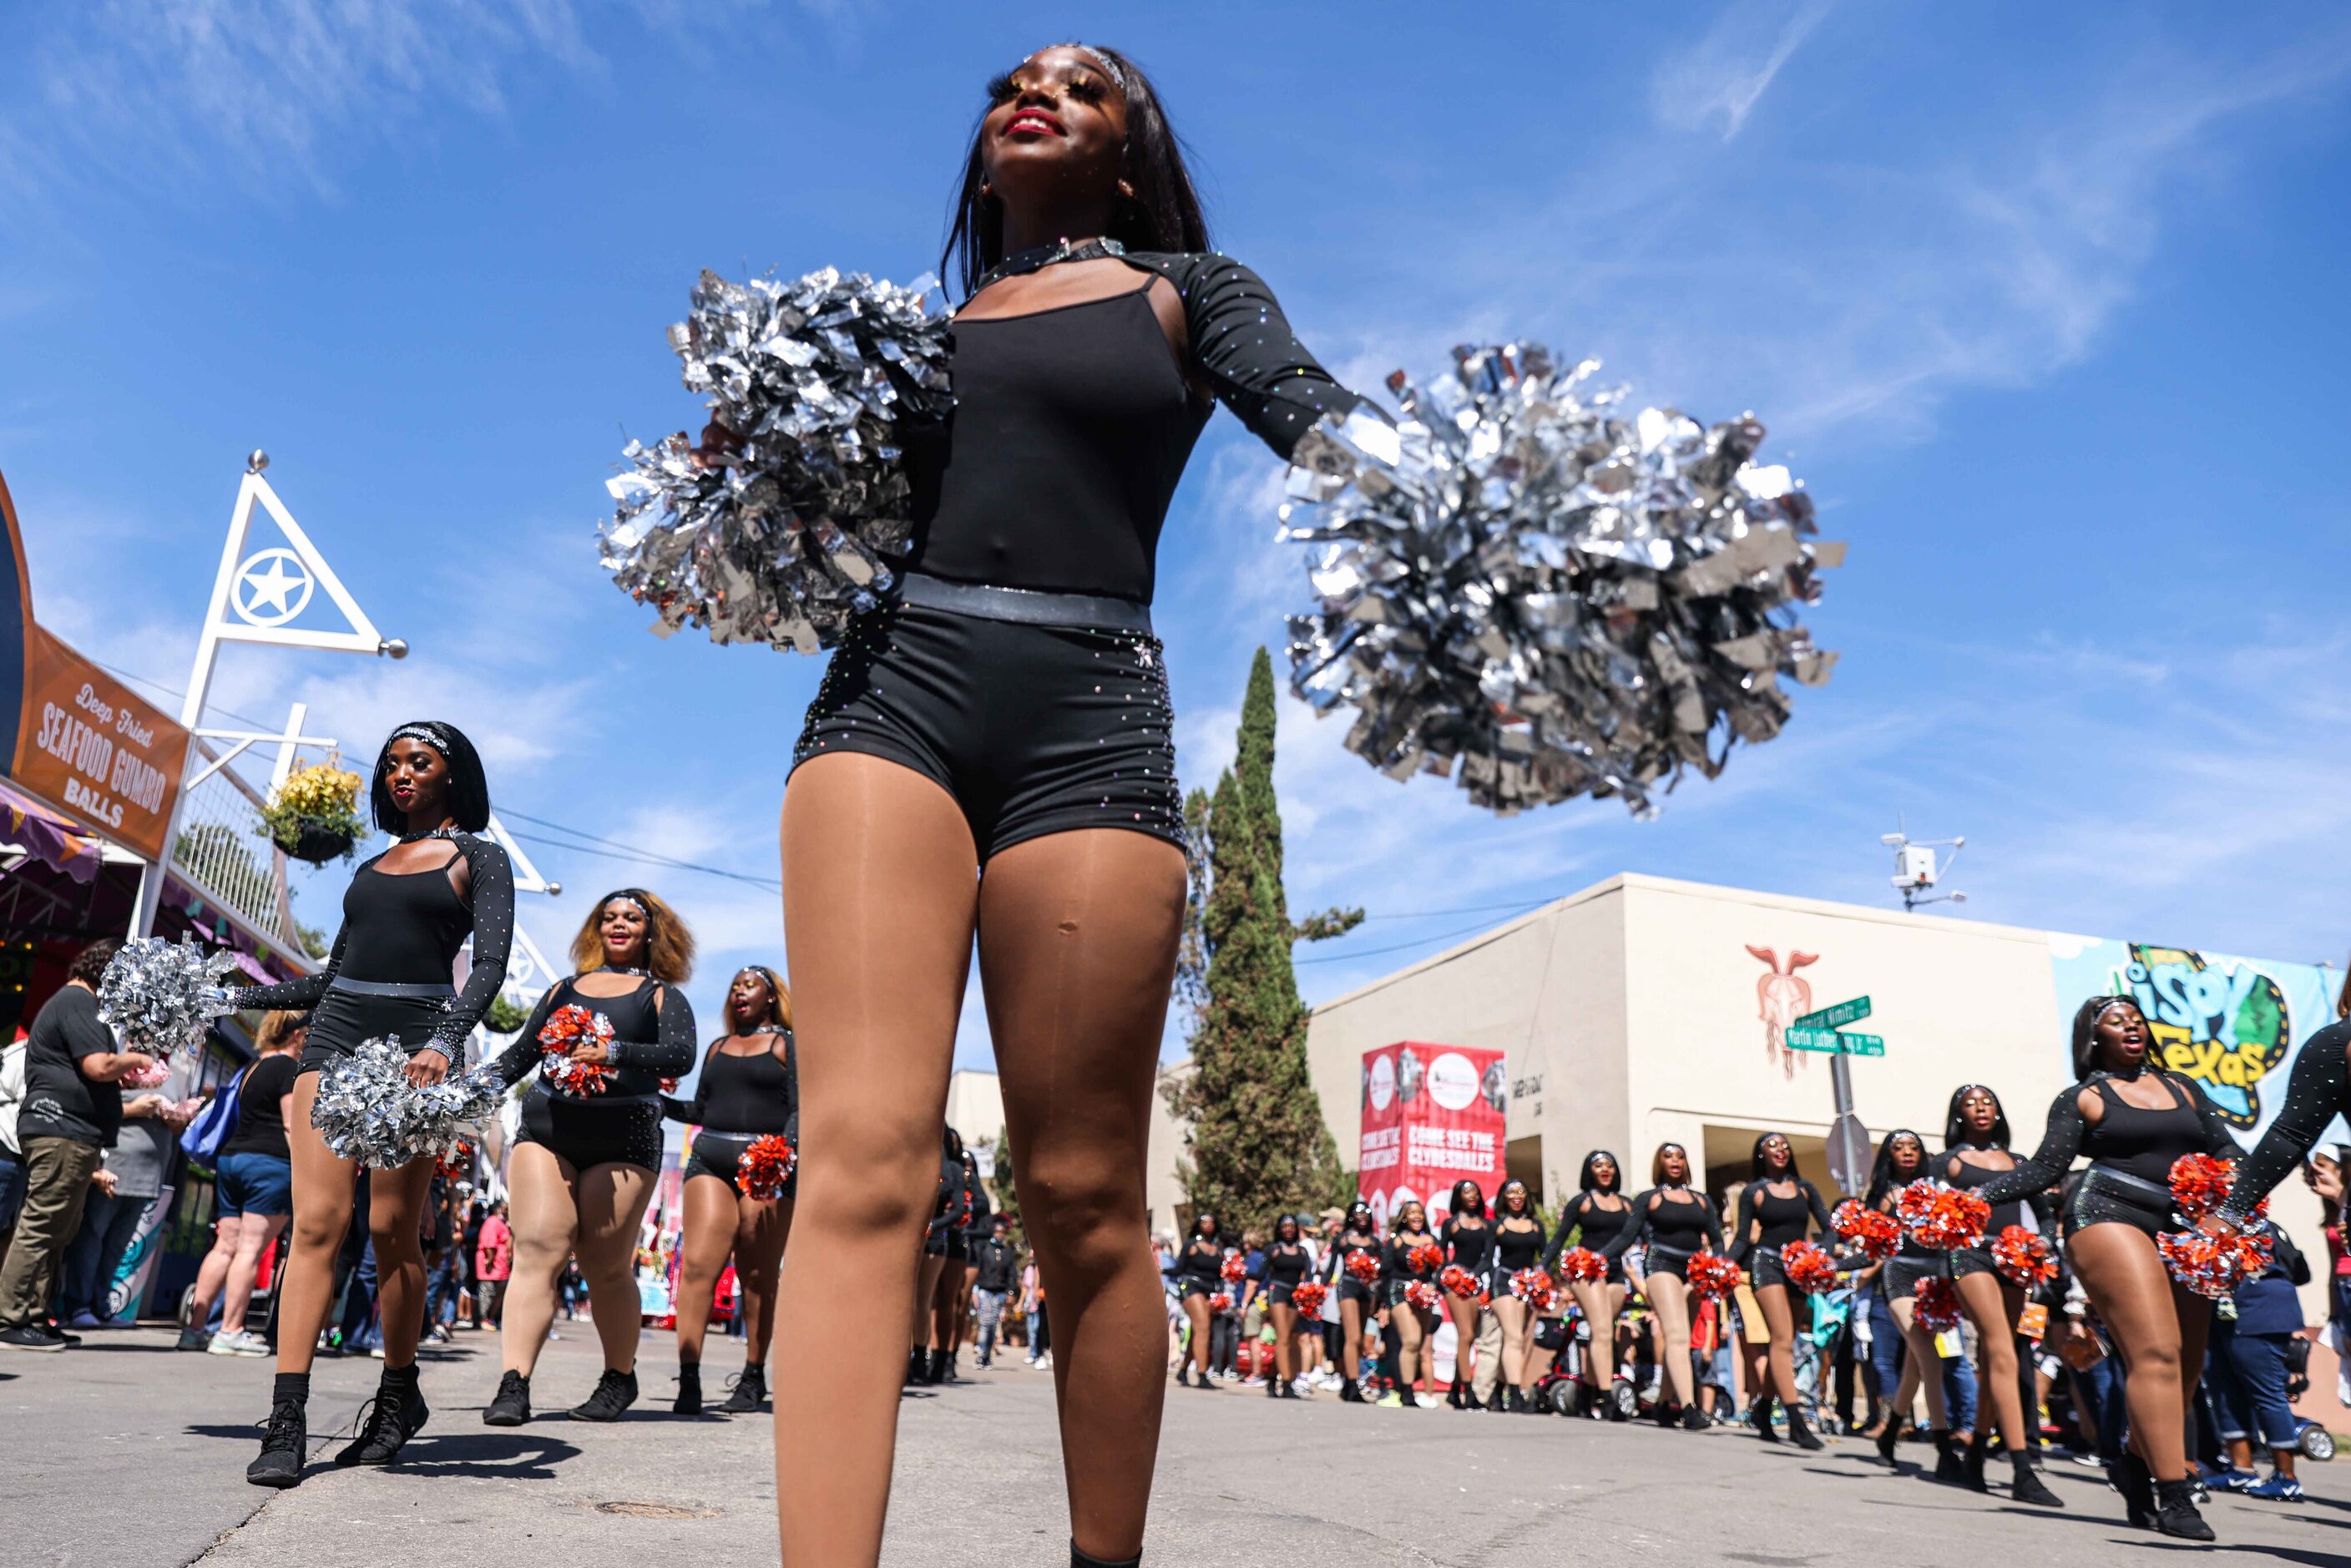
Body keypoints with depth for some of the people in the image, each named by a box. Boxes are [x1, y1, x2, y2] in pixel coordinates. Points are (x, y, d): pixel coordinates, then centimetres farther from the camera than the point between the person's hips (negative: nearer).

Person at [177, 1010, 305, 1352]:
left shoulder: (253, 1068, 20)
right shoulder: (291, 1068, -6)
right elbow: (292, 1126, -12)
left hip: (231, 1157, 9)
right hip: (271, 1162, -9)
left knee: (225, 1246, 9)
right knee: (251, 1248, -6)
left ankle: (194, 1328, 8)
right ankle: (230, 1333, -6)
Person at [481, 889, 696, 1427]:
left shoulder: (662, 995, 11)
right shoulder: (564, 990, 22)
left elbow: (681, 1055, -7)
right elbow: (521, 1054, 25)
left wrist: (615, 1052, -19)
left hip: (622, 1140, -2)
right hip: (545, 1130, 3)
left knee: (607, 1267, 1)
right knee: (537, 1251, -12)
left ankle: (619, 1378, 19)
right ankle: (513, 1386, -16)